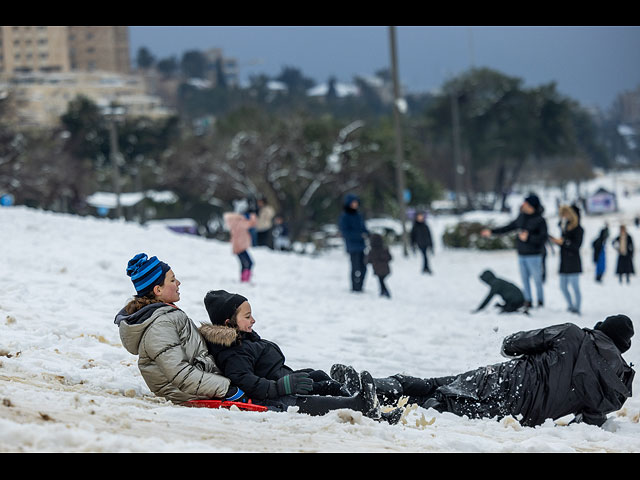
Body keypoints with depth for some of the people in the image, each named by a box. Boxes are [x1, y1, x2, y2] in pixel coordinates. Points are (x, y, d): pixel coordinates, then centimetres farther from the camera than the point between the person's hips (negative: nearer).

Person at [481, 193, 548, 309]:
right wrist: (492, 231, 19)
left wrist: (528, 237, -26)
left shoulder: (540, 220, -10)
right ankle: (528, 301, 16)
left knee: (537, 279, -2)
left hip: (534, 255, -6)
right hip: (522, 254, 6)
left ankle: (540, 302, 8)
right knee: (525, 279, 8)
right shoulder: (521, 217, 8)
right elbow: (508, 228, 18)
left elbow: (543, 238, -16)